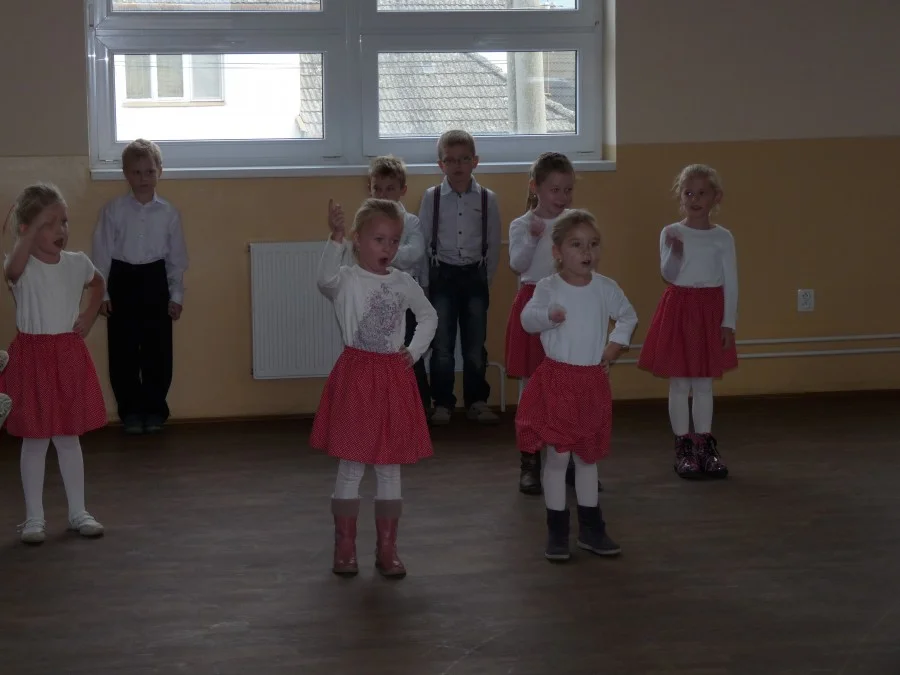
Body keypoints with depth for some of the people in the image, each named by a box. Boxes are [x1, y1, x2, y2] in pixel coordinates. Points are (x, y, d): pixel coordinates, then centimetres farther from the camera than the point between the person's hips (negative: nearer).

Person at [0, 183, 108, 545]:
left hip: (69, 356, 4)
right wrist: (36, 226, -45)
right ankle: (34, 517, 13)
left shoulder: (76, 263, 1)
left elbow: (98, 283, 24)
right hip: (33, 357, -4)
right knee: (34, 441, 4)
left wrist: (89, 317, 10)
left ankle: (78, 512, 21)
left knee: (69, 438, 12)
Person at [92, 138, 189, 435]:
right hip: (123, 280, -1)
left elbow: (177, 257, 5)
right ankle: (130, 410, 17)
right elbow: (102, 252, 0)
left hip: (155, 280, 1)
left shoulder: (169, 213, 0)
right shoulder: (113, 210, -3)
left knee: (157, 350, 5)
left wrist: (176, 295, 2)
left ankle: (155, 409, 18)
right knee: (123, 351, 4)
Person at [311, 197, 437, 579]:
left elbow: (429, 316, 21)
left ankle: (387, 549, 16)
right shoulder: (347, 280, -7)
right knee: (351, 466, 1)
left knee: (390, 467, 8)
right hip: (356, 376, -4)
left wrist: (415, 351, 7)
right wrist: (335, 240, -42)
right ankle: (345, 549, 11)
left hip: (393, 377, 4)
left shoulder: (404, 284, 7)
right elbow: (325, 280, -31)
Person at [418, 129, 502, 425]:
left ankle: (476, 401, 17)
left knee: (475, 344, 6)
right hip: (442, 276, -1)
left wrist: (486, 278, 2)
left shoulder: (487, 199, -1)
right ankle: (442, 404, 10)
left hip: (475, 276, 1)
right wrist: (428, 279, -1)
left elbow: (493, 244, 5)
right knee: (442, 345, 2)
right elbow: (422, 242, 1)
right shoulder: (431, 197, -2)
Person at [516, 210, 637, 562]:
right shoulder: (548, 287, -9)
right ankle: (557, 531, 9)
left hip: (593, 381, 3)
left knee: (588, 455, 14)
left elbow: (628, 315, 17)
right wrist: (548, 316, -39)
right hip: (557, 379, -3)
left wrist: (617, 343, 4)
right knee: (558, 454, -1)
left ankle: (591, 528, 24)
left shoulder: (606, 288, 0)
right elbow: (527, 319, -21)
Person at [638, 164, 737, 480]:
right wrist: (675, 251, -33)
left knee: (703, 383, 9)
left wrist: (728, 323, -5)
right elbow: (669, 274, -14)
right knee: (680, 383, 4)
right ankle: (683, 446, 11)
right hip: (679, 308, -1)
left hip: (710, 311, 1)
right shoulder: (670, 233, -4)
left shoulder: (723, 237, -1)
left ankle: (704, 445, 17)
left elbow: (731, 282, -2)